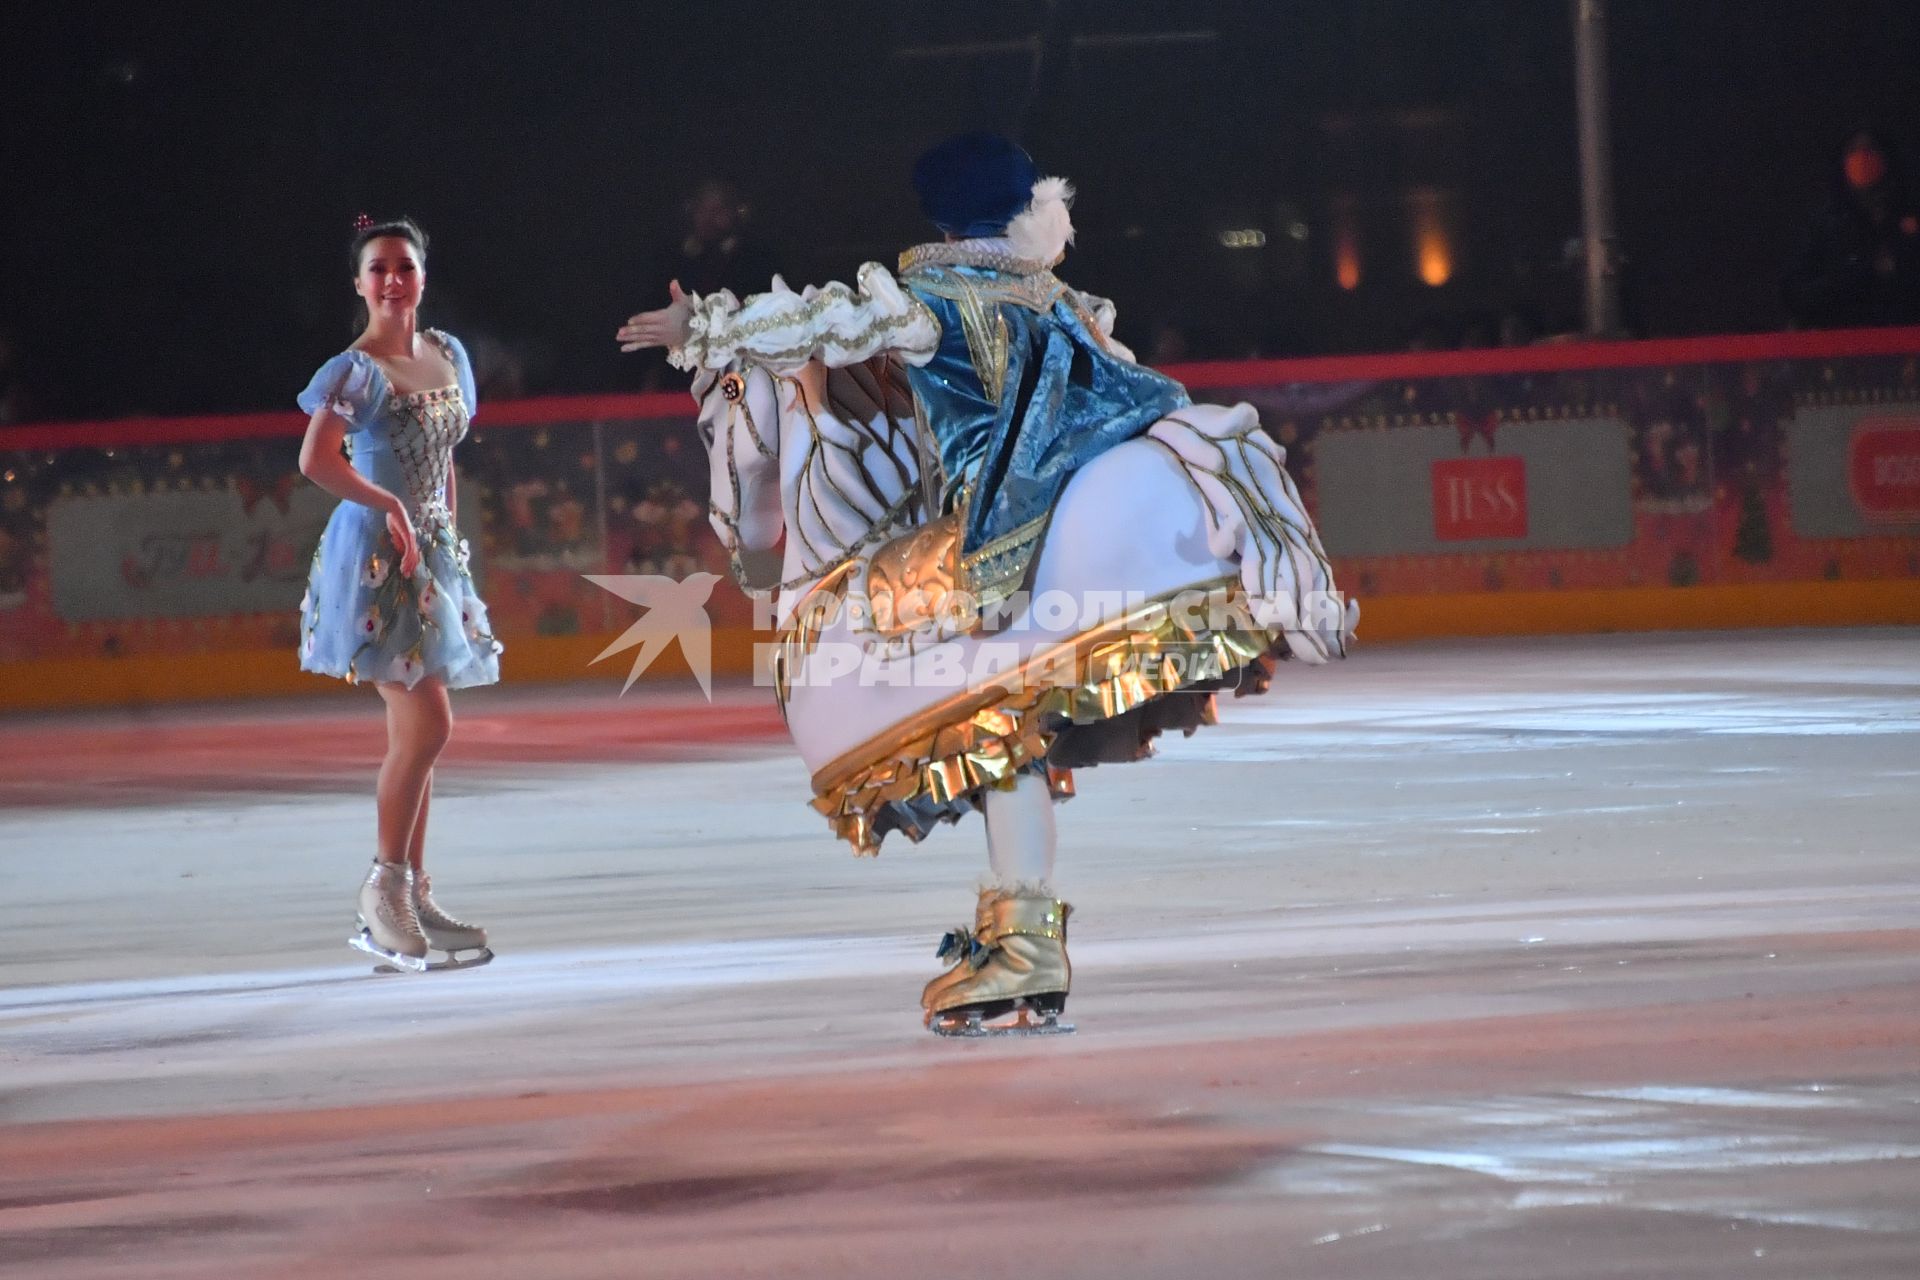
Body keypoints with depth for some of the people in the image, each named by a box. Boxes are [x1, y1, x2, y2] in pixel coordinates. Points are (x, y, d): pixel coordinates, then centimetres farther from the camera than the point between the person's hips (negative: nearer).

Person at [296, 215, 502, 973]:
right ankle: (386, 888, -4)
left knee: (417, 732, 10)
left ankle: (413, 900, 15)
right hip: (375, 557, -8)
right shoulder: (356, 370, -12)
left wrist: (447, 538, 17)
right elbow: (316, 460, -26)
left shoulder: (447, 356, 11)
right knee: (426, 723, -14)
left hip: (431, 554, 8)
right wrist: (388, 505, -24)